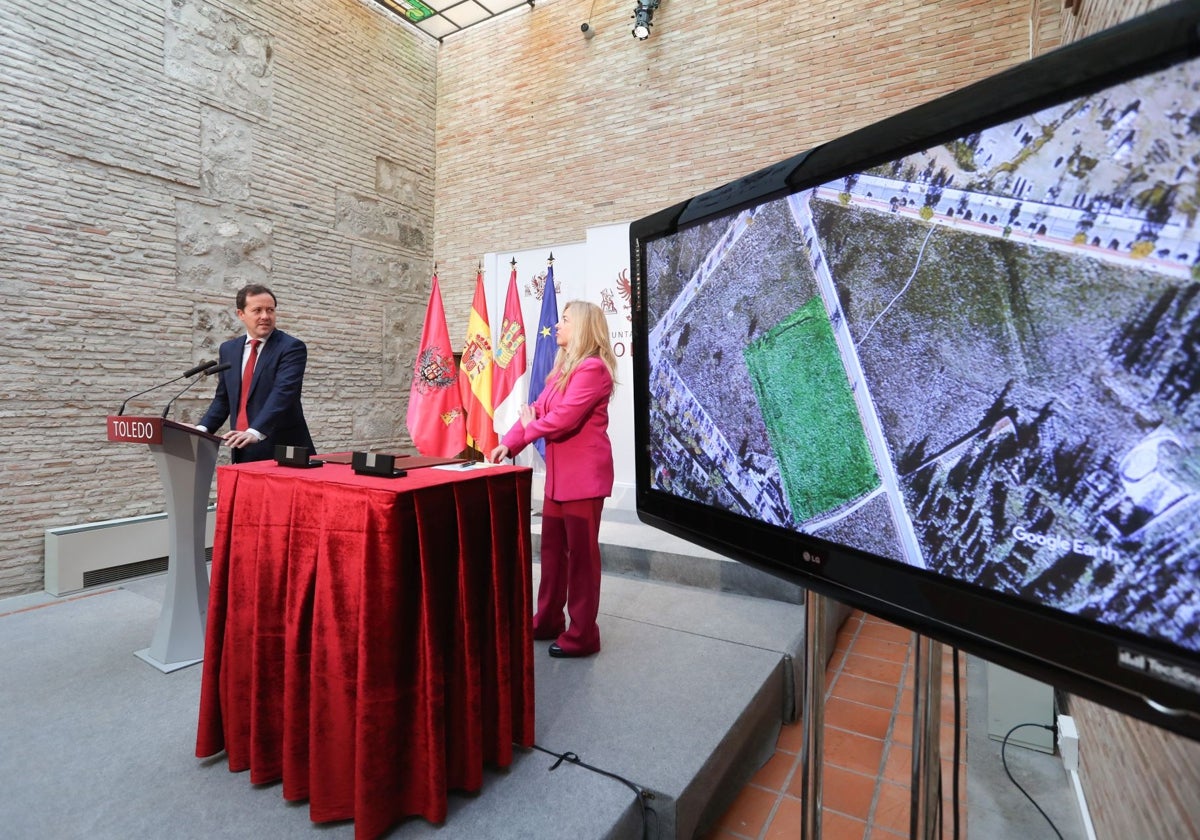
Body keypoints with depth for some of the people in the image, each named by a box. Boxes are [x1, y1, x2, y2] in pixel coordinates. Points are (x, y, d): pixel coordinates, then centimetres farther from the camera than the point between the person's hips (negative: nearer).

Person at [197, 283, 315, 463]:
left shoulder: (292, 347, -7)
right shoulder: (228, 349, 12)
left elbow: (283, 393, -20)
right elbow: (223, 398, 17)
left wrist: (255, 432, -32)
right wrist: (202, 428, 0)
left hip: (282, 450, -5)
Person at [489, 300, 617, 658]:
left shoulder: (592, 368, -16)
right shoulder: (564, 367, 16)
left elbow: (563, 419, -23)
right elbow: (537, 408, 12)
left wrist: (529, 427, -3)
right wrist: (509, 443, -1)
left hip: (583, 474, -9)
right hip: (559, 472, 9)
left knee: (581, 552, 1)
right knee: (552, 547, 16)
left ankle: (582, 635, 15)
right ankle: (548, 620, 31)